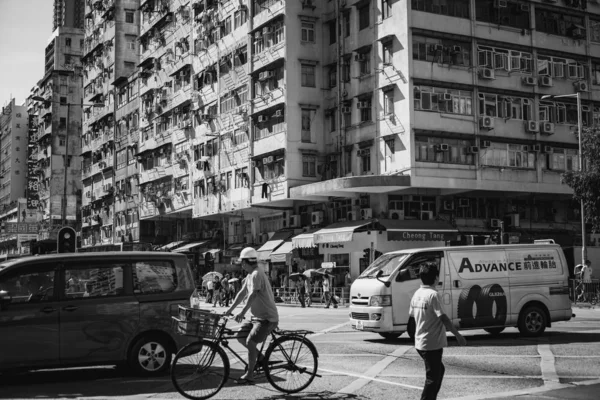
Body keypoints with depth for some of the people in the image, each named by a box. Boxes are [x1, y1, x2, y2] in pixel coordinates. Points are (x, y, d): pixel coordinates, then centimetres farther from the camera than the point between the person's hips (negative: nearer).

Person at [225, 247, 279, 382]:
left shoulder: (257, 274, -19)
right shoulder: (250, 275, 12)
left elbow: (253, 295, -30)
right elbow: (242, 293, 15)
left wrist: (242, 312, -36)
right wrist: (230, 310, 12)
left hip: (267, 317, -10)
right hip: (257, 316, 10)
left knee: (250, 342, -18)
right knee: (240, 337, 10)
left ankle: (249, 375, -9)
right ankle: (260, 357, 22)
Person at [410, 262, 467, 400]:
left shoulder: (417, 294, 6)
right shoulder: (433, 294, -19)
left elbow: (412, 314, 13)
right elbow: (443, 317, -21)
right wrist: (458, 335, -16)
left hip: (420, 343, 9)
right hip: (432, 343, -9)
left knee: (439, 370, 25)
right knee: (432, 378, -1)